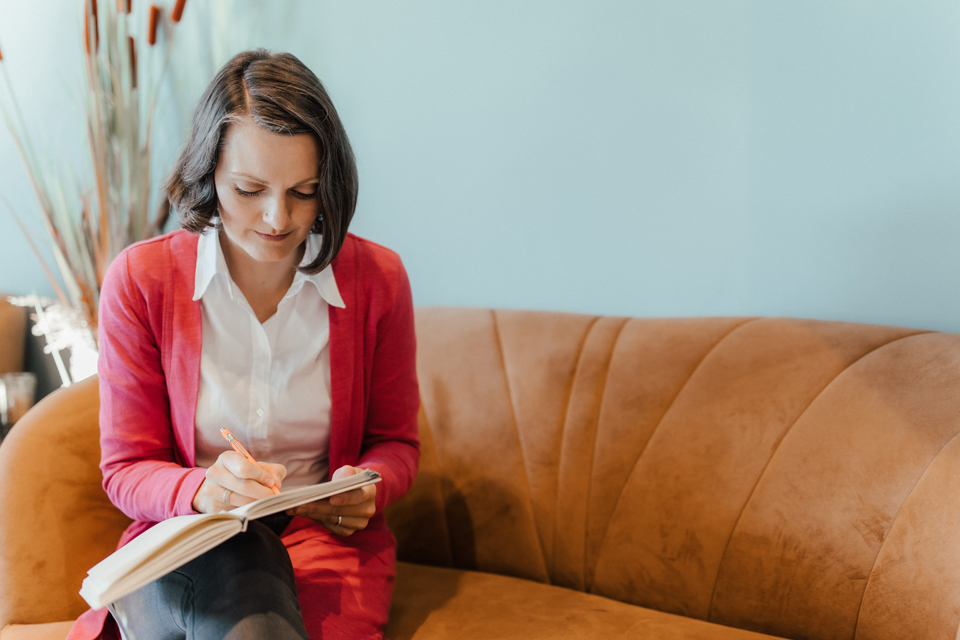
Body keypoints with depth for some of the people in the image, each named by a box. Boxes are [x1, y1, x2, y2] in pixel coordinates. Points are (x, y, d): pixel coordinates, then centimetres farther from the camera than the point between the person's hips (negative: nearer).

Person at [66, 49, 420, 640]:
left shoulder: (377, 278, -4)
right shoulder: (140, 280, -6)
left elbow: (396, 442, 9)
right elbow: (127, 469, -2)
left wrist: (367, 490, -15)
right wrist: (203, 491, -25)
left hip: (325, 540, 1)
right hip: (183, 544, 0)